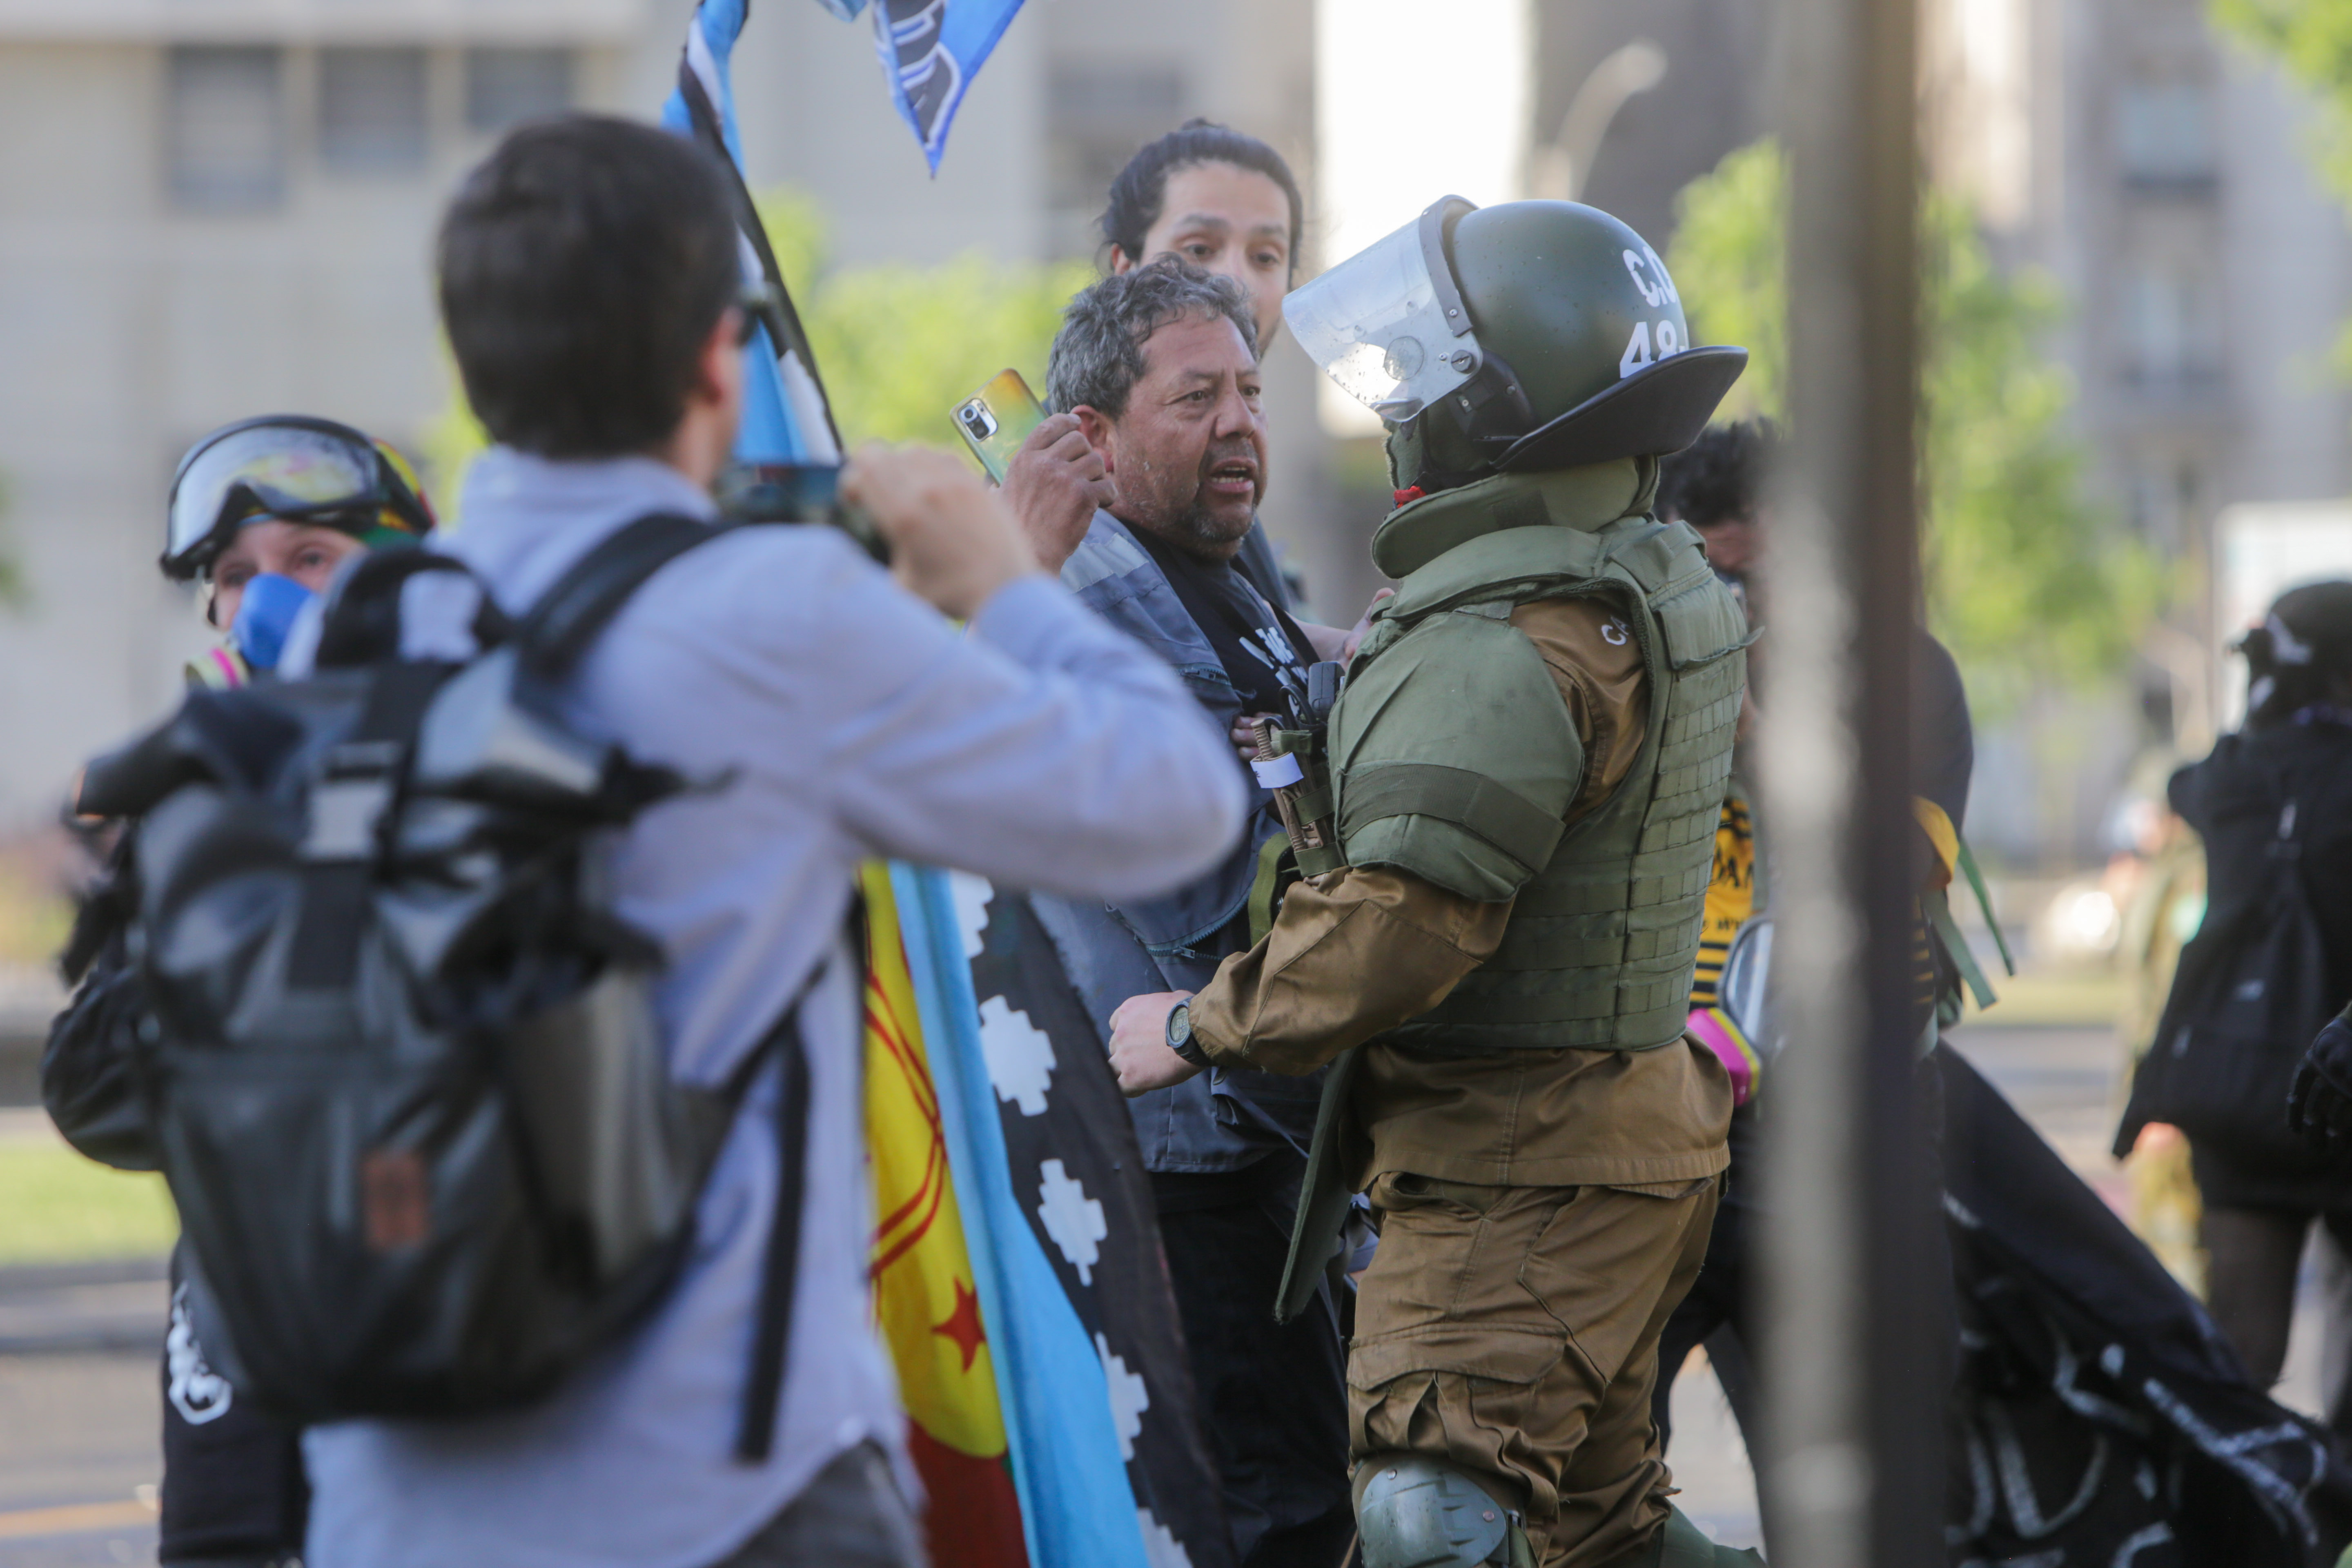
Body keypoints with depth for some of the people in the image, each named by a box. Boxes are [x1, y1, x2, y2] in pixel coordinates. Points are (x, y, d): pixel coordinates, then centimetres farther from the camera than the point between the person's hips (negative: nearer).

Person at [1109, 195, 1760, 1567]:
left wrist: (1203, 1028, -13)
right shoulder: (1668, 588, 10)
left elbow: (1407, 924, -26)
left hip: (1519, 1179, -10)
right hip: (1636, 1128, 10)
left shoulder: (1507, 650, -21)